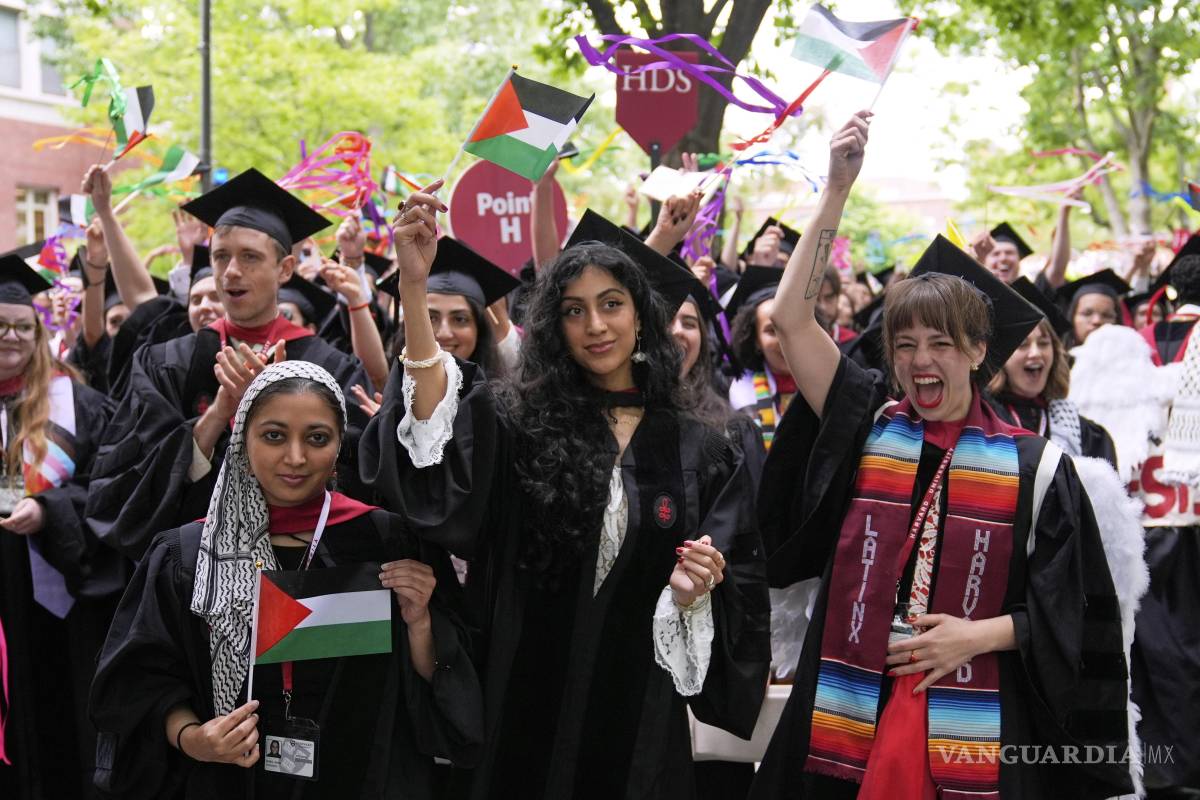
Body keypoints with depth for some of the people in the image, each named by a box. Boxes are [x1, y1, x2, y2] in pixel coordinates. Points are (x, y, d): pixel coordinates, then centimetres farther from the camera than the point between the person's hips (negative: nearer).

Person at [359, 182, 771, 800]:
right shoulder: (520, 428, -1)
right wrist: (413, 285, -32)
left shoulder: (697, 453, 2)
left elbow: (740, 592, 4)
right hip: (525, 713, 0)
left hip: (639, 716, 1)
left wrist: (696, 589, -19)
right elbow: (438, 432, -22)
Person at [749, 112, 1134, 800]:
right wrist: (838, 189, -8)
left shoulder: (1034, 466, 0)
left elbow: (1070, 614, 2)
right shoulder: (868, 425, 4)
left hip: (977, 740, -1)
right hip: (849, 725, 2)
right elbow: (791, 319, -4)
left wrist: (978, 635, -13)